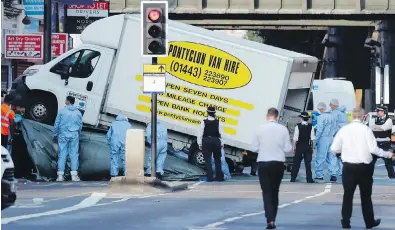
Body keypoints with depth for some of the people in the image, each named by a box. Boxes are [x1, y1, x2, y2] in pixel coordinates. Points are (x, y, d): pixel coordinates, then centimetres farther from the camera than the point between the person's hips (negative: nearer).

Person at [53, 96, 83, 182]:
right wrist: (78, 135, 25)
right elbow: (80, 125, 13)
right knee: (74, 154, 2)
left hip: (63, 135, -2)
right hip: (74, 135, 2)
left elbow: (57, 124, 1)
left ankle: (60, 175, -3)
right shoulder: (78, 113, 5)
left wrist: (55, 135, 11)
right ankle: (74, 175, -2)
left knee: (62, 155, 0)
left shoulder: (62, 111, -3)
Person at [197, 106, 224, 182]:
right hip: (216, 141, 2)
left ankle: (210, 177, -5)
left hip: (206, 142, -2)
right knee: (217, 160, 15)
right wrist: (222, 144, 5)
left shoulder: (204, 122, -7)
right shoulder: (217, 122, -4)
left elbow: (200, 134, -5)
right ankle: (219, 177, 16)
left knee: (208, 160, 1)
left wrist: (200, 144, 5)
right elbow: (221, 133, -4)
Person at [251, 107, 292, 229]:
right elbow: (288, 149, -3)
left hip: (263, 163, -1)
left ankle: (270, 220, -12)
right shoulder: (283, 129, -6)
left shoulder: (260, 129, -7)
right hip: (278, 163, 1)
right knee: (274, 191, 16)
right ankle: (272, 219, 21)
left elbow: (254, 148, -3)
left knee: (267, 192, 3)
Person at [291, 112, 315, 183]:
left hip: (299, 146, -1)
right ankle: (309, 179, 1)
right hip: (308, 147, 1)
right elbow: (312, 139, -3)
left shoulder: (298, 126, -9)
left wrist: (294, 147, 1)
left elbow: (295, 139, -8)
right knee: (308, 163, 3)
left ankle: (293, 178, 10)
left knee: (296, 163, 8)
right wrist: (312, 147, 6)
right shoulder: (311, 127, -5)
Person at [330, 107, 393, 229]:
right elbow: (373, 149, -14)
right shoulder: (366, 129, -10)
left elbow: (334, 149, -1)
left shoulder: (344, 129, -2)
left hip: (348, 167, 2)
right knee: (366, 196, 10)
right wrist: (386, 154, 1)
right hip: (364, 167, -2)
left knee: (348, 195, 10)